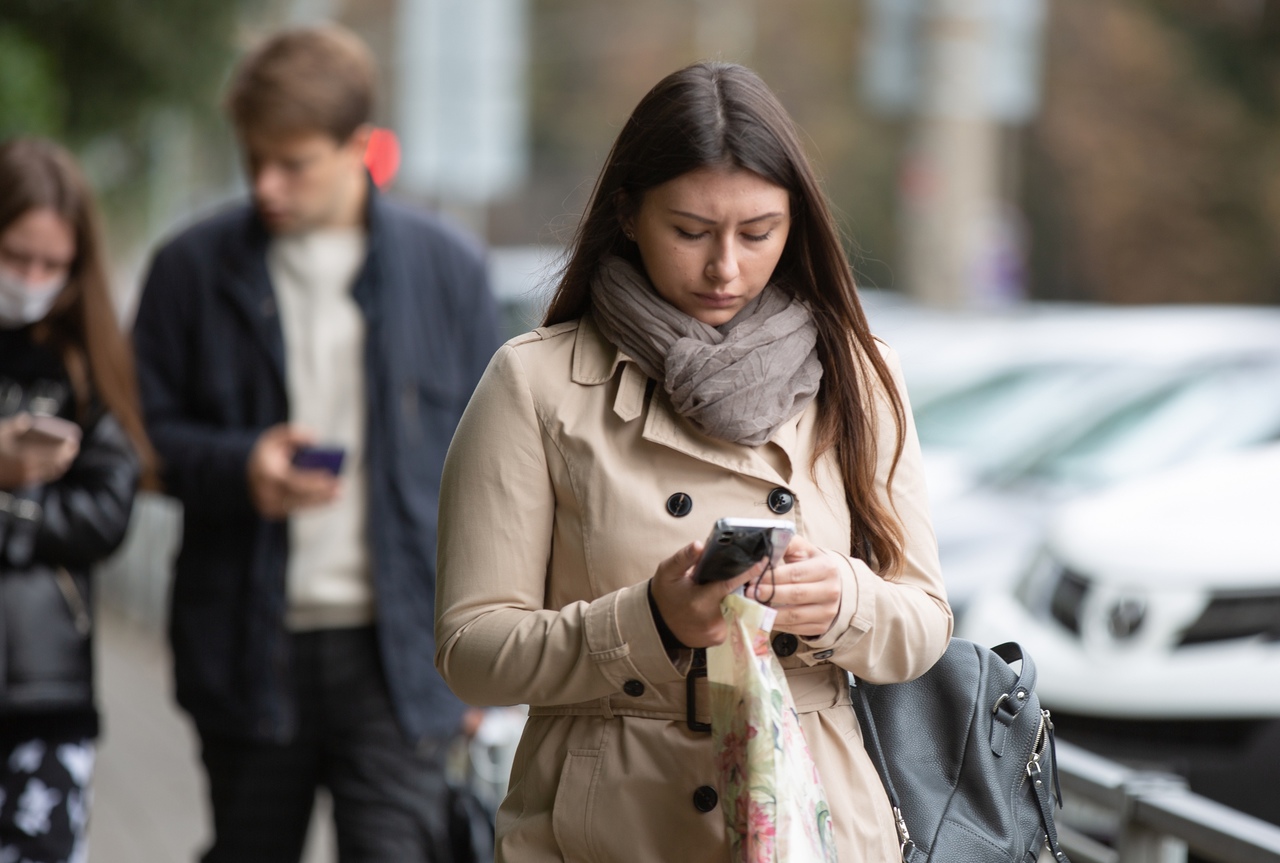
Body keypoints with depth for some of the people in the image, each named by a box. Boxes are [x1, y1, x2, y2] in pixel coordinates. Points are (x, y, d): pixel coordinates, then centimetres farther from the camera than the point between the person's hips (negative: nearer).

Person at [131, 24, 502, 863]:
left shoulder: (448, 267, 3)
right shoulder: (194, 268, 3)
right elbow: (146, 432, 7)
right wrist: (237, 469, -15)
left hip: (399, 646, -1)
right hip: (250, 651, 1)